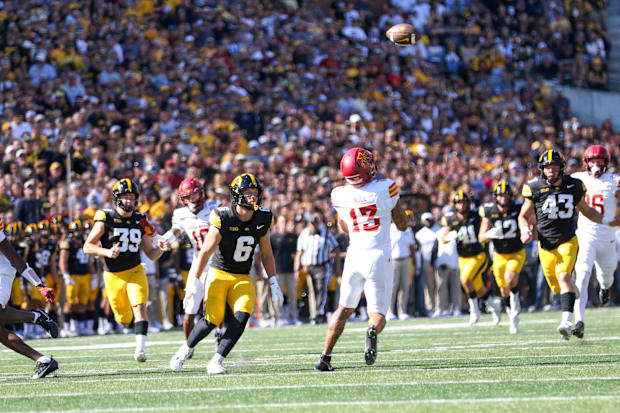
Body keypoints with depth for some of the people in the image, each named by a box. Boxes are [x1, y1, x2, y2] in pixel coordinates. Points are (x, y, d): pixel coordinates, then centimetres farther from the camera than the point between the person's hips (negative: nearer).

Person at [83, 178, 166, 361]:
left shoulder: (140, 221, 3)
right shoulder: (105, 219, -8)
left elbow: (151, 254, 9)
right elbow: (87, 246, -8)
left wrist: (160, 248, -13)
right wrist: (107, 252, -25)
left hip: (135, 271, 2)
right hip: (113, 275, -2)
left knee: (140, 307, -22)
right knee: (124, 320, 7)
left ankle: (140, 349, -25)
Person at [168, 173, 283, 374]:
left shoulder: (262, 219, -2)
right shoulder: (223, 218, -17)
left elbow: (266, 254, 10)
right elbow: (205, 252, -15)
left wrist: (274, 284, 5)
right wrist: (193, 284, -19)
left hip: (242, 279, 4)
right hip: (219, 274, -4)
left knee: (242, 315, -22)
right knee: (212, 320, -17)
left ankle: (216, 362, -15)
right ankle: (186, 349, 13)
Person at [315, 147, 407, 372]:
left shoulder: (340, 194, 0)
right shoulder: (385, 188, -6)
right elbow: (402, 225, 6)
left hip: (354, 256, 2)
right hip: (379, 256, -2)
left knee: (344, 308, 20)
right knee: (378, 312, 3)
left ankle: (325, 356, 13)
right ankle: (373, 330, -33)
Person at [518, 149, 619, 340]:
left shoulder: (573, 186, -2)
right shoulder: (535, 188, -5)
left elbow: (586, 211, 14)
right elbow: (524, 216, 6)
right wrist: (525, 230, -15)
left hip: (568, 240, -1)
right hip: (546, 244, 2)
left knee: (563, 276, -23)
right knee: (557, 286, 7)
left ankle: (567, 321, -31)